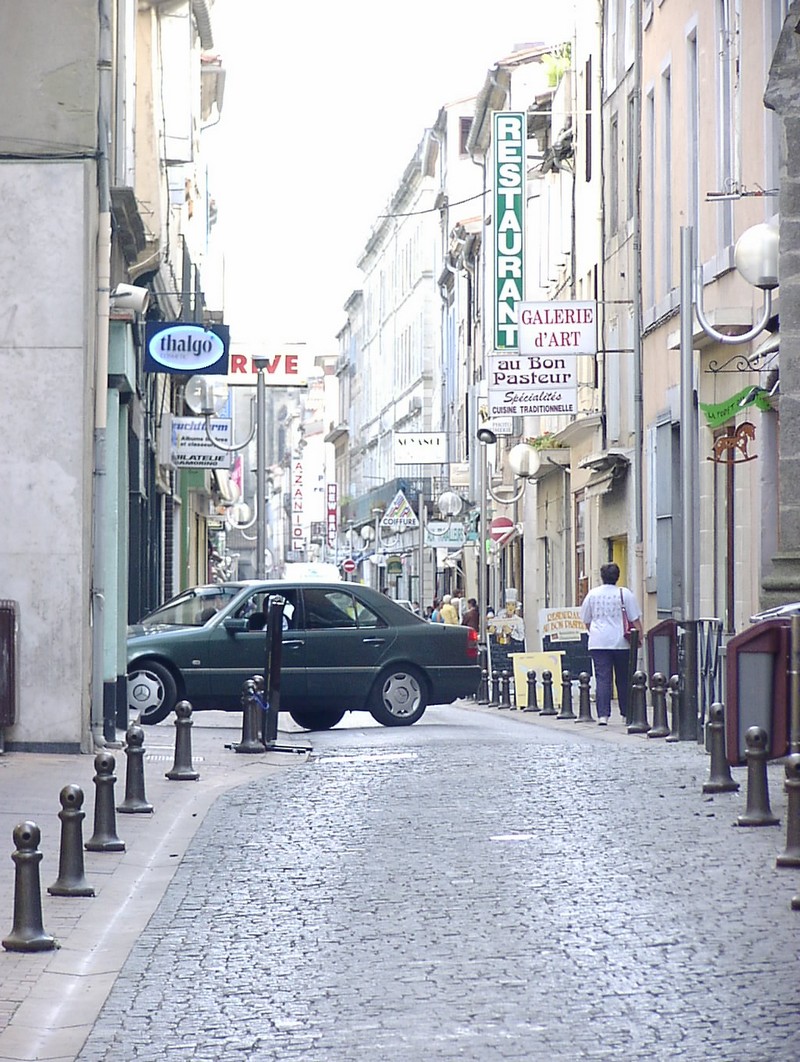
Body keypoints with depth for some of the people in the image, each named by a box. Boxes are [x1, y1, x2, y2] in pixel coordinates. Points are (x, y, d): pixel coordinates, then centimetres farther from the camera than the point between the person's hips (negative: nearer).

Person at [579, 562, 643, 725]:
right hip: (621, 643, -1)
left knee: (602, 679, -3)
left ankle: (603, 714, -14)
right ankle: (626, 713, 17)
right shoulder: (625, 593, -1)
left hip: (598, 643, 1)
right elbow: (635, 619, -3)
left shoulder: (592, 594, 6)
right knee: (623, 679, 11)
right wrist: (639, 636, 2)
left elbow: (586, 620, 15)